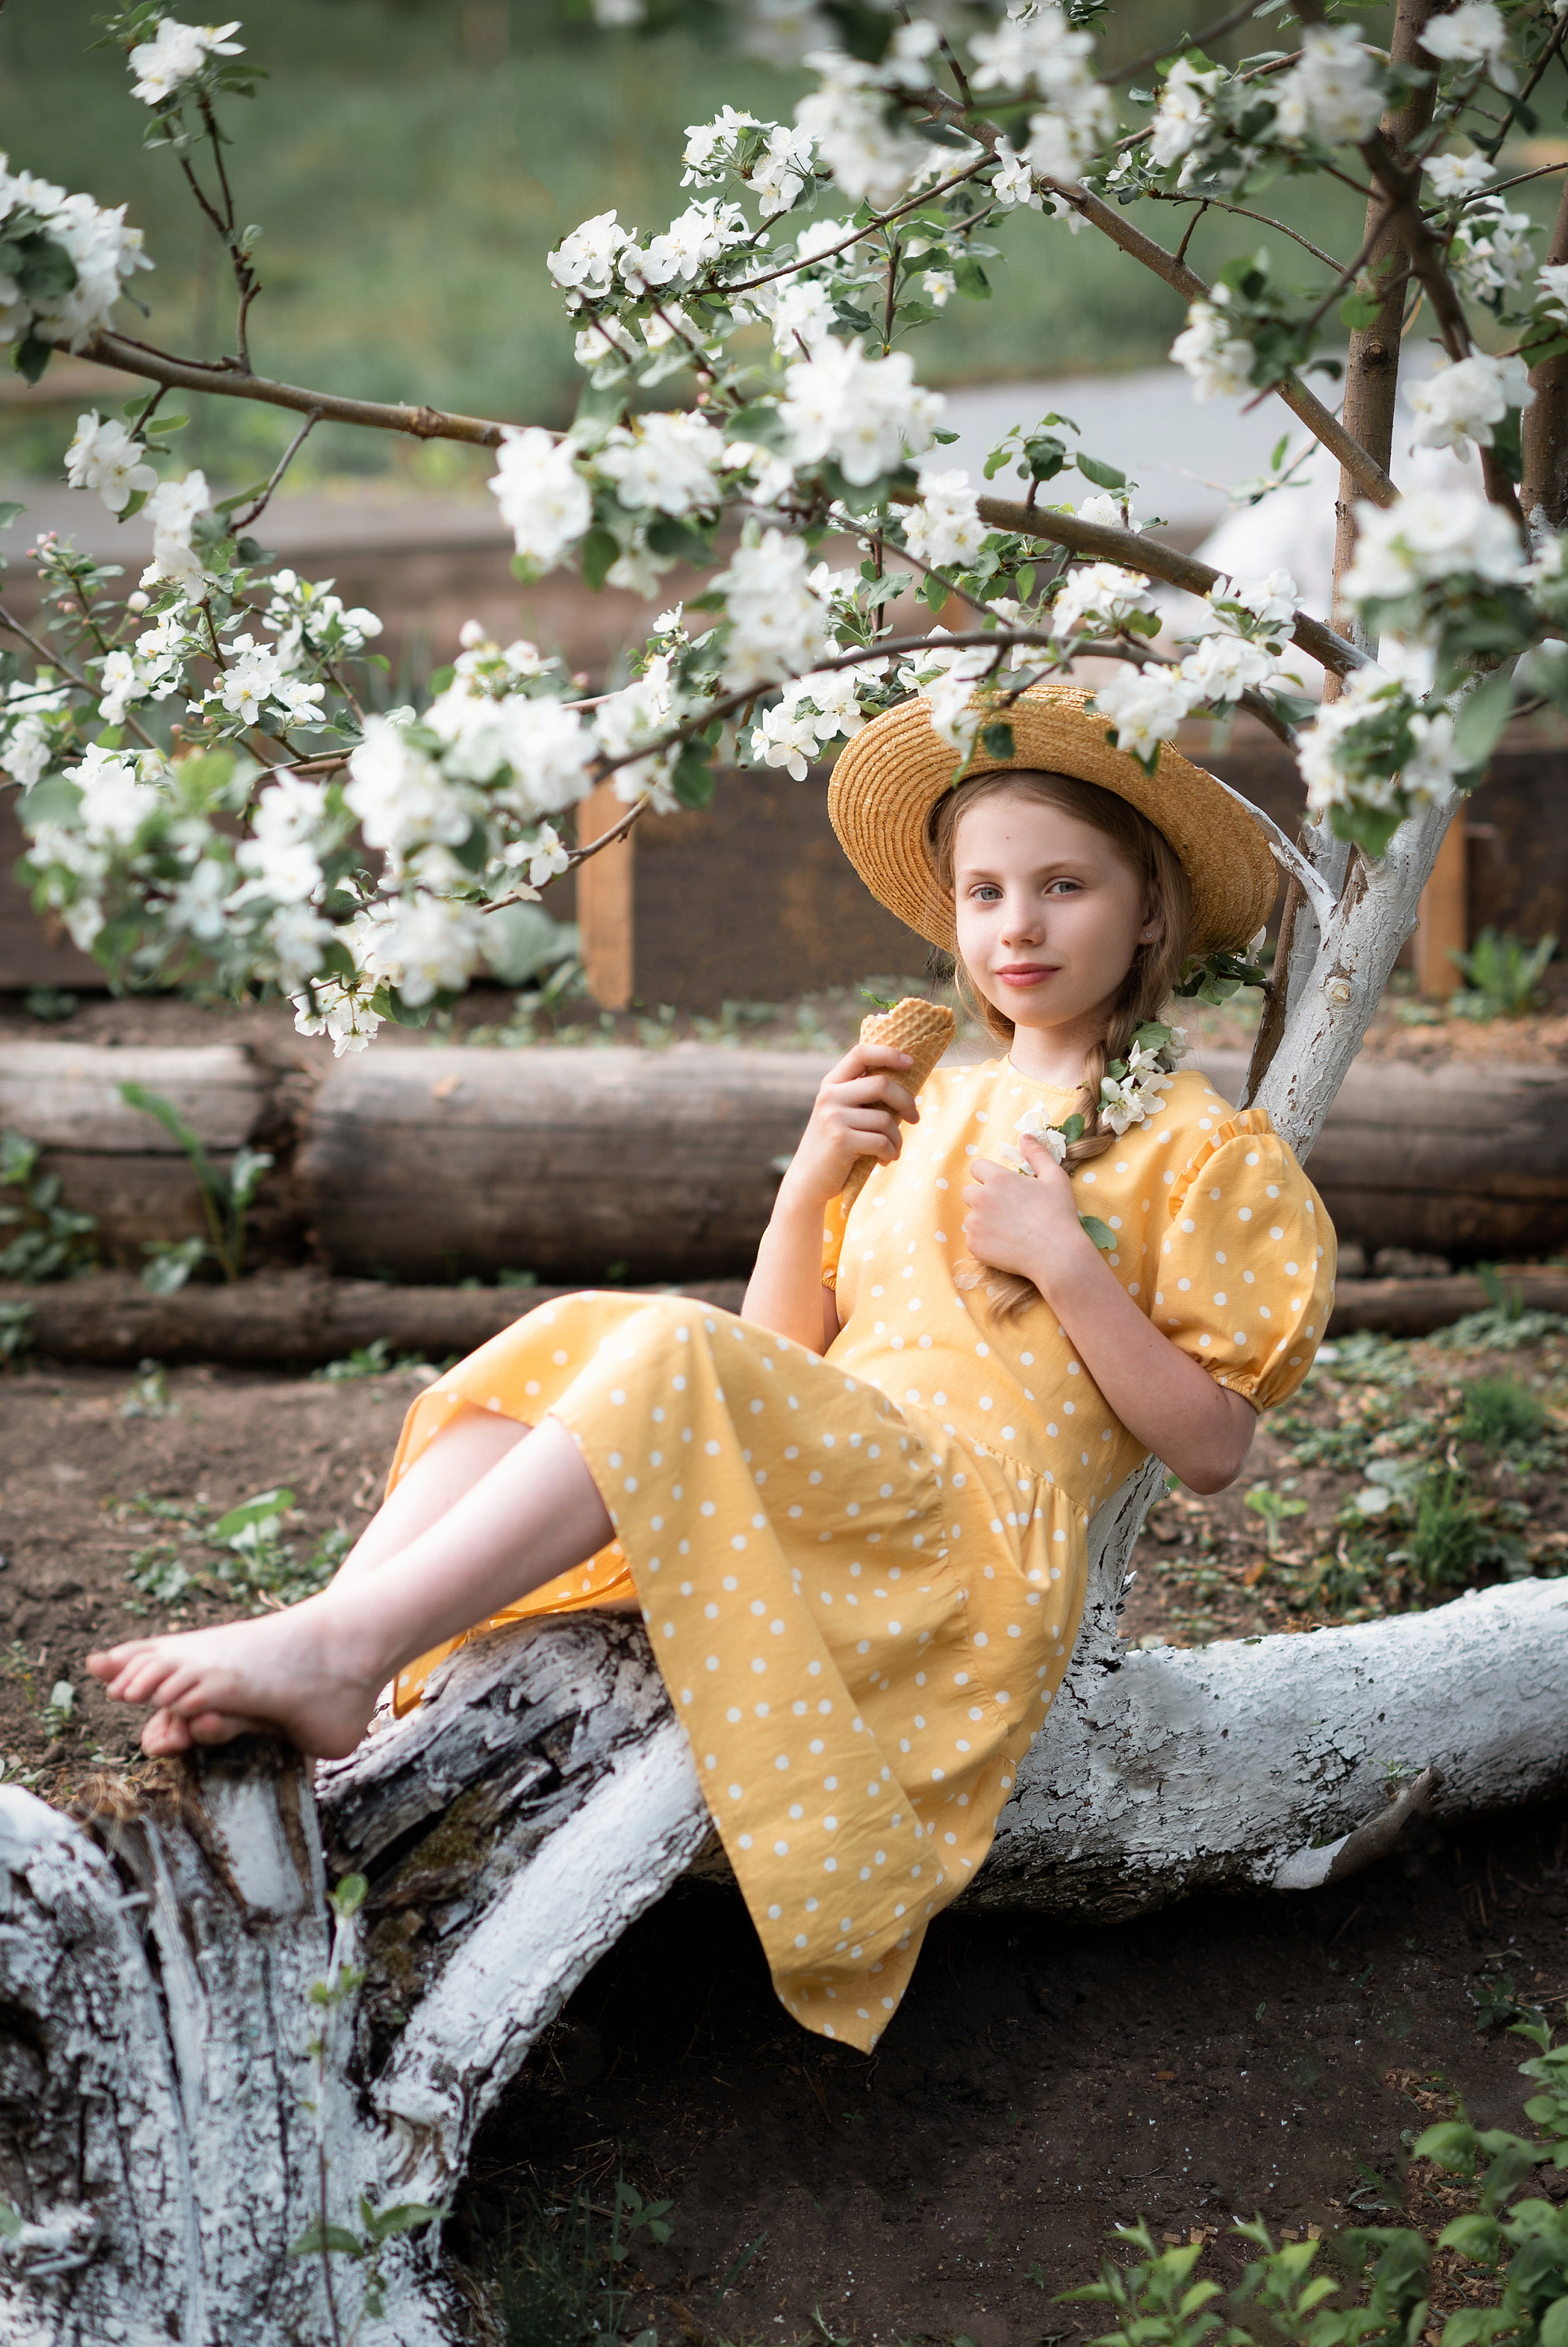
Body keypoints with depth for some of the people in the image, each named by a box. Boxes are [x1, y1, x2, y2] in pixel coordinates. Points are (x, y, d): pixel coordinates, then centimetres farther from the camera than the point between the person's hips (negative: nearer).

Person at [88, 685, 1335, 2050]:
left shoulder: (1202, 1152, 6)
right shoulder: (930, 1108, 25)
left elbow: (1213, 1449, -3)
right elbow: (785, 1359, 20)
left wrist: (1065, 1259, -12)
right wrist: (813, 1184, 3)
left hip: (982, 1550, -6)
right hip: (825, 1493, 7)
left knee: (676, 1356, -29)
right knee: (575, 1336, -17)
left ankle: (340, 1649, -37)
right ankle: (325, 1661, -32)